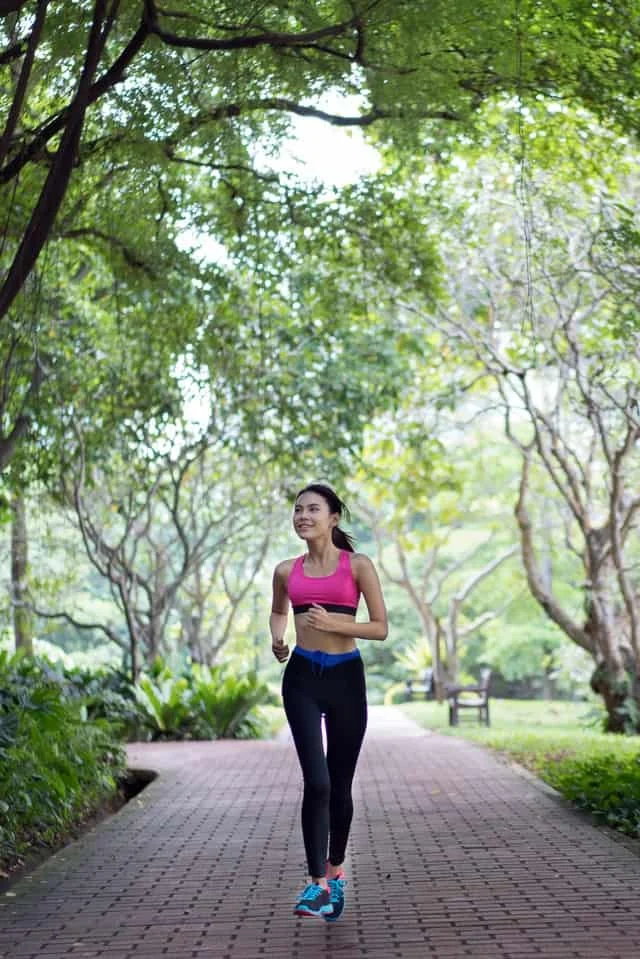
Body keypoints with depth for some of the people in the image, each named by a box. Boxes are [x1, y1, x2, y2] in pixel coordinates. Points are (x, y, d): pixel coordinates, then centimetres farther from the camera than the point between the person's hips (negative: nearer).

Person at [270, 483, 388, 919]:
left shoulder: (358, 566, -2)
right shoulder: (287, 571, 7)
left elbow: (381, 627, -3)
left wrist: (334, 623, -17)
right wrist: (278, 640, 5)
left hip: (345, 677, -1)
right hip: (302, 676, 1)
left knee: (340, 784, 9)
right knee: (317, 781, -13)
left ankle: (336, 870, 30)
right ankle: (319, 882, -8)